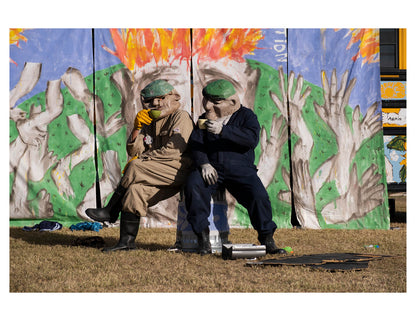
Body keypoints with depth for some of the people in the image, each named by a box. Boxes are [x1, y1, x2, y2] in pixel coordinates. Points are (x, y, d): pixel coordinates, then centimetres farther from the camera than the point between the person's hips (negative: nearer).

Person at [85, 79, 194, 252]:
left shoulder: (181, 117, -5)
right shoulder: (151, 122, 19)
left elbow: (173, 151, -18)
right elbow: (133, 151, 11)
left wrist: (140, 159, -13)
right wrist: (137, 127, -6)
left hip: (179, 170, -7)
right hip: (160, 175, 7)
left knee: (135, 168, -23)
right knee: (135, 189, -20)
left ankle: (110, 211, -13)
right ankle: (127, 241, -20)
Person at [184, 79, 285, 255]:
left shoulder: (246, 115, 8)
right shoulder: (204, 119, 19)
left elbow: (252, 138, -12)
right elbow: (195, 143, 5)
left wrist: (223, 130, -23)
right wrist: (204, 164, -15)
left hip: (240, 168, -2)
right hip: (212, 169, 2)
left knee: (257, 193, -28)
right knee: (193, 185, -30)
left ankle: (267, 239, -13)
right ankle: (203, 236, -23)